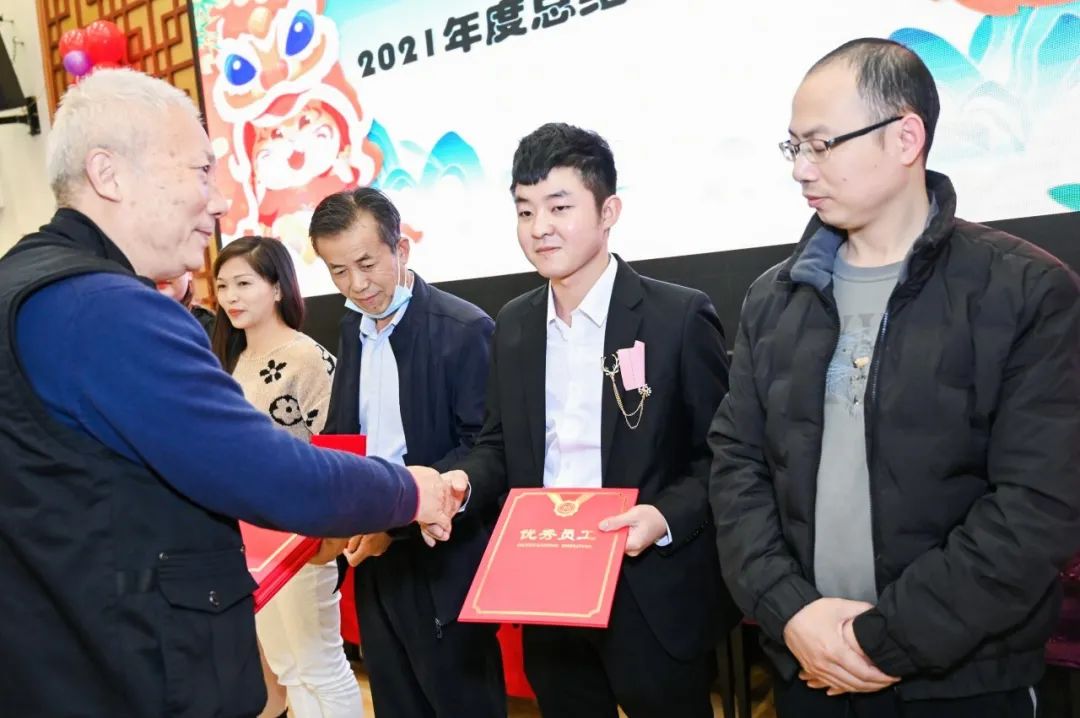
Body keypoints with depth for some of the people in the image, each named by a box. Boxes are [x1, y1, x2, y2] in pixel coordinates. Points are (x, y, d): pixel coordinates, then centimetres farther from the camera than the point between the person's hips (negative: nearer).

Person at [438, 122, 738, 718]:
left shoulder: (679, 316, -11)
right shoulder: (512, 324, 5)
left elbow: (722, 454, -8)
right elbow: (501, 442, 10)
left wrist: (667, 516, -24)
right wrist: (462, 482, -10)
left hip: (652, 596, -4)